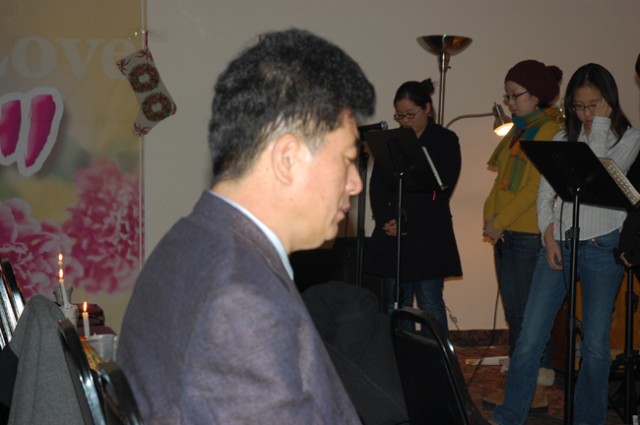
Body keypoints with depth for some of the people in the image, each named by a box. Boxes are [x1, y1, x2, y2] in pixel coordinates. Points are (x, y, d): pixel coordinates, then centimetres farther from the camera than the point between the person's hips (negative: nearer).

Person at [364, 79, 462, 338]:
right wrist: (385, 220, -9)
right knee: (396, 307, 4)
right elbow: (377, 187, 8)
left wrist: (406, 222, -12)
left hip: (429, 237, -4)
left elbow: (440, 190, -7)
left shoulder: (446, 141, 1)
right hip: (392, 236, 4)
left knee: (431, 307, -4)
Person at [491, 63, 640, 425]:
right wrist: (550, 237, -4)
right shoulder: (563, 140, 13)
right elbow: (545, 193, 9)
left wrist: (600, 123, -9)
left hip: (602, 246, -2)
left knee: (596, 343, 0)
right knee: (530, 337, -3)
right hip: (560, 242, 3)